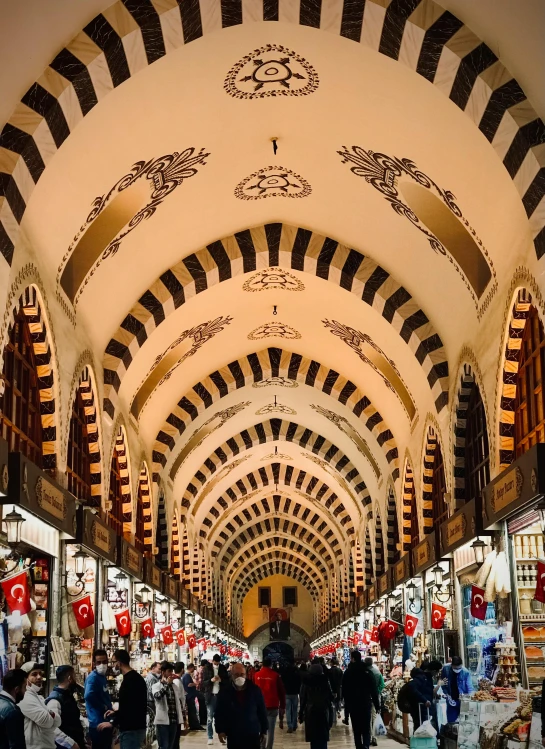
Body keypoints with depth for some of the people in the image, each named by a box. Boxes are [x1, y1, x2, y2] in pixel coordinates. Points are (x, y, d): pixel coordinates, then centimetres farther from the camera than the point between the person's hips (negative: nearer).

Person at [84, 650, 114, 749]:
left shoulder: (102, 677, 12)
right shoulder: (93, 677, -16)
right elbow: (88, 695, -33)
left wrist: (109, 709, 1)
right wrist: (104, 707, -20)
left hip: (106, 722, 9)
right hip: (98, 724, -9)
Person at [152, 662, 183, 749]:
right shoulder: (156, 686, -3)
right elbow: (157, 696, -25)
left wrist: (182, 718, 17)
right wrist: (167, 684, -23)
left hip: (174, 721, 6)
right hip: (163, 721, -6)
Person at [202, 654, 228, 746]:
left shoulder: (223, 668, 3)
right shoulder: (207, 668, -1)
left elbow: (227, 680, 8)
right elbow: (203, 682, -1)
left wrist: (221, 680, -13)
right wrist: (211, 680, -20)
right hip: (210, 695, -1)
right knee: (210, 717, -1)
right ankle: (210, 737, 4)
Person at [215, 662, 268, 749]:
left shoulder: (255, 690, -2)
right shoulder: (225, 693, -4)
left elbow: (262, 712, 5)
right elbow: (219, 713, 2)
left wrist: (264, 731, 6)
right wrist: (220, 730, -8)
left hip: (253, 735, 0)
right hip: (233, 737, 0)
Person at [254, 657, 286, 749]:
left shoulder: (256, 675, 0)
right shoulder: (276, 676, -4)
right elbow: (281, 692, 1)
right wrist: (282, 706, 11)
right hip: (272, 706, -1)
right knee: (270, 730, 2)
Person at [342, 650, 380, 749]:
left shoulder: (347, 672, -4)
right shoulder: (367, 672, -3)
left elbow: (345, 691, -2)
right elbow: (374, 690, -2)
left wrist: (347, 704, 7)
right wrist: (377, 705, 3)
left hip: (353, 705, 0)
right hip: (366, 704, 0)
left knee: (357, 730, 9)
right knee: (366, 729, 1)